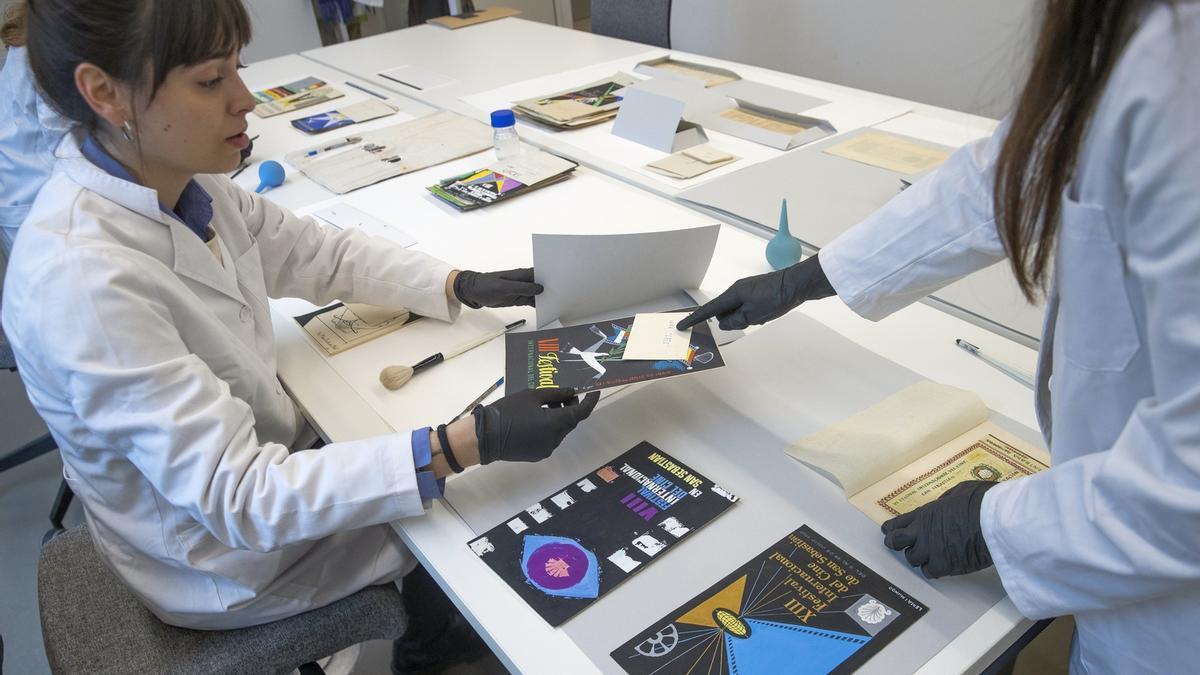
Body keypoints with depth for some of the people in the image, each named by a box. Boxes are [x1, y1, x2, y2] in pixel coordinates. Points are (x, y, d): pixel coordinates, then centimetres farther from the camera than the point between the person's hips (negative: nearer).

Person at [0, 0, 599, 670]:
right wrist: (472, 443, -41)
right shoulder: (78, 280, -36)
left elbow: (317, 252, 1)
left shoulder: (174, 178, -12)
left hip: (264, 453, 7)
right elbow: (239, 500, -35)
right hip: (232, 558, -6)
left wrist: (465, 285, -10)